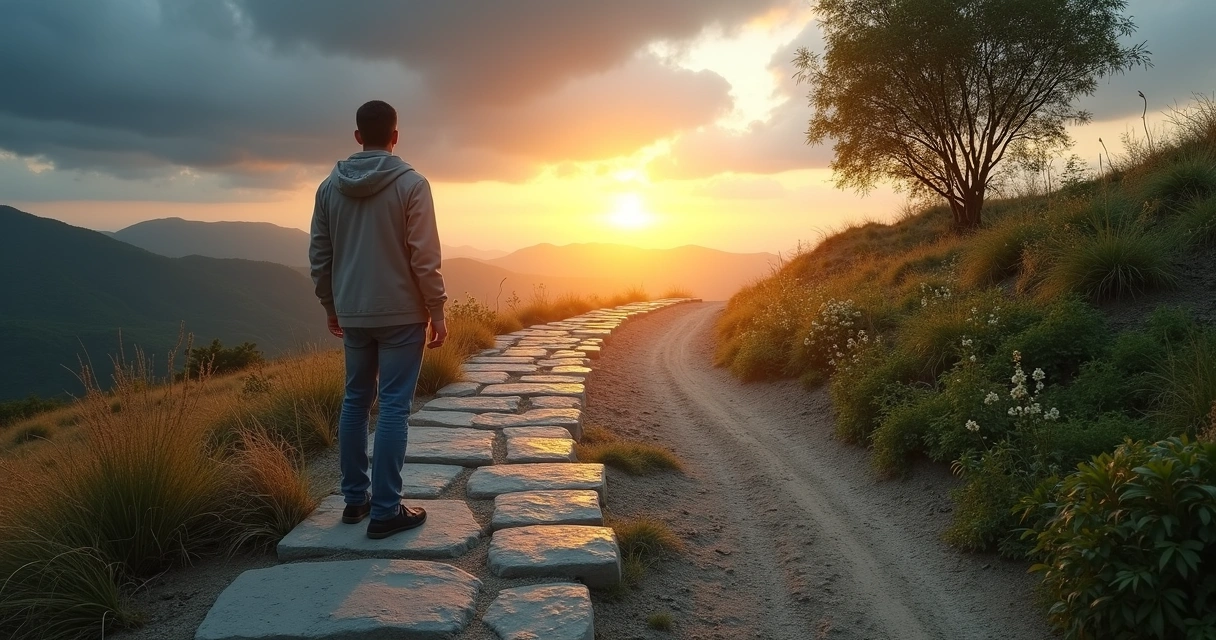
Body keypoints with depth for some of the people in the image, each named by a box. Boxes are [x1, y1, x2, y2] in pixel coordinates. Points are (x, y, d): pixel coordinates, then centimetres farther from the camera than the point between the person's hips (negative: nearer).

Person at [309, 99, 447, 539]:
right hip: (401, 313, -5)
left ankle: (356, 498, 22)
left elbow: (319, 256, 8)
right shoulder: (411, 184, -9)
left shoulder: (329, 186, 5)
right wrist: (437, 312, -5)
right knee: (393, 407, -2)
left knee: (355, 402, 14)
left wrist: (331, 307, 20)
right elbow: (425, 257, -13)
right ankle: (386, 510, 1)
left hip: (352, 314, 5)